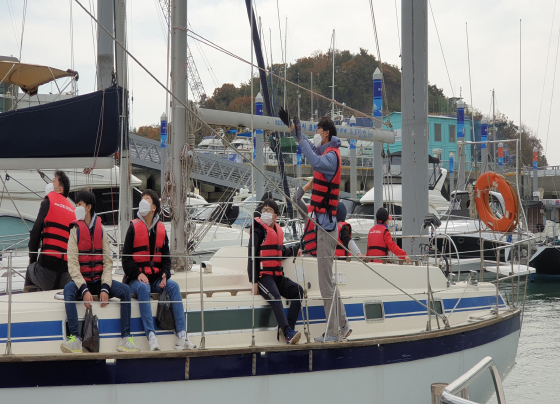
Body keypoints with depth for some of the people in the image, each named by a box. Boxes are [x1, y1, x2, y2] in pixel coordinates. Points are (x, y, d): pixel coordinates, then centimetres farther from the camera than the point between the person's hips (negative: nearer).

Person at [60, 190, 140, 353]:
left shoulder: (101, 230, 6)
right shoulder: (75, 231, -1)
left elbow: (108, 262, 2)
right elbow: (72, 264, -9)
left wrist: (105, 288, -14)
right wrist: (84, 290, -22)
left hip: (99, 280, 3)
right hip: (81, 280, -2)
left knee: (125, 290, -20)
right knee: (68, 289, -33)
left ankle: (125, 339, -19)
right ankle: (75, 339, -38)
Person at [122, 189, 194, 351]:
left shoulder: (161, 229, 12)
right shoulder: (134, 227, 1)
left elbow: (166, 257, 15)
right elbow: (126, 257, -2)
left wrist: (165, 274, -5)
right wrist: (137, 274, -17)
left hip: (156, 278, 4)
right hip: (137, 279, -4)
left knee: (174, 286, -24)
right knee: (143, 288, -35)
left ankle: (181, 335, -30)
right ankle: (151, 337, -44)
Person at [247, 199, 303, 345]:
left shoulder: (278, 230, 17)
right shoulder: (258, 230, -5)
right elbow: (252, 256, -11)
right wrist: (254, 282, -17)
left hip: (278, 276, 8)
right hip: (263, 276, -8)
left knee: (298, 290, -13)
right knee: (275, 297, -31)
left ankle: (289, 326, -18)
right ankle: (288, 333, -43)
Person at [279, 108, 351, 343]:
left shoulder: (332, 155, -15)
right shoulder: (325, 151, 15)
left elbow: (316, 162, -35)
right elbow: (310, 149, 35)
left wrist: (299, 137, -30)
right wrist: (292, 127, 32)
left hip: (326, 223, -10)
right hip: (323, 224, 10)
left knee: (326, 283, -7)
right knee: (328, 280, 17)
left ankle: (333, 333, -2)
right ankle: (343, 325, 24)